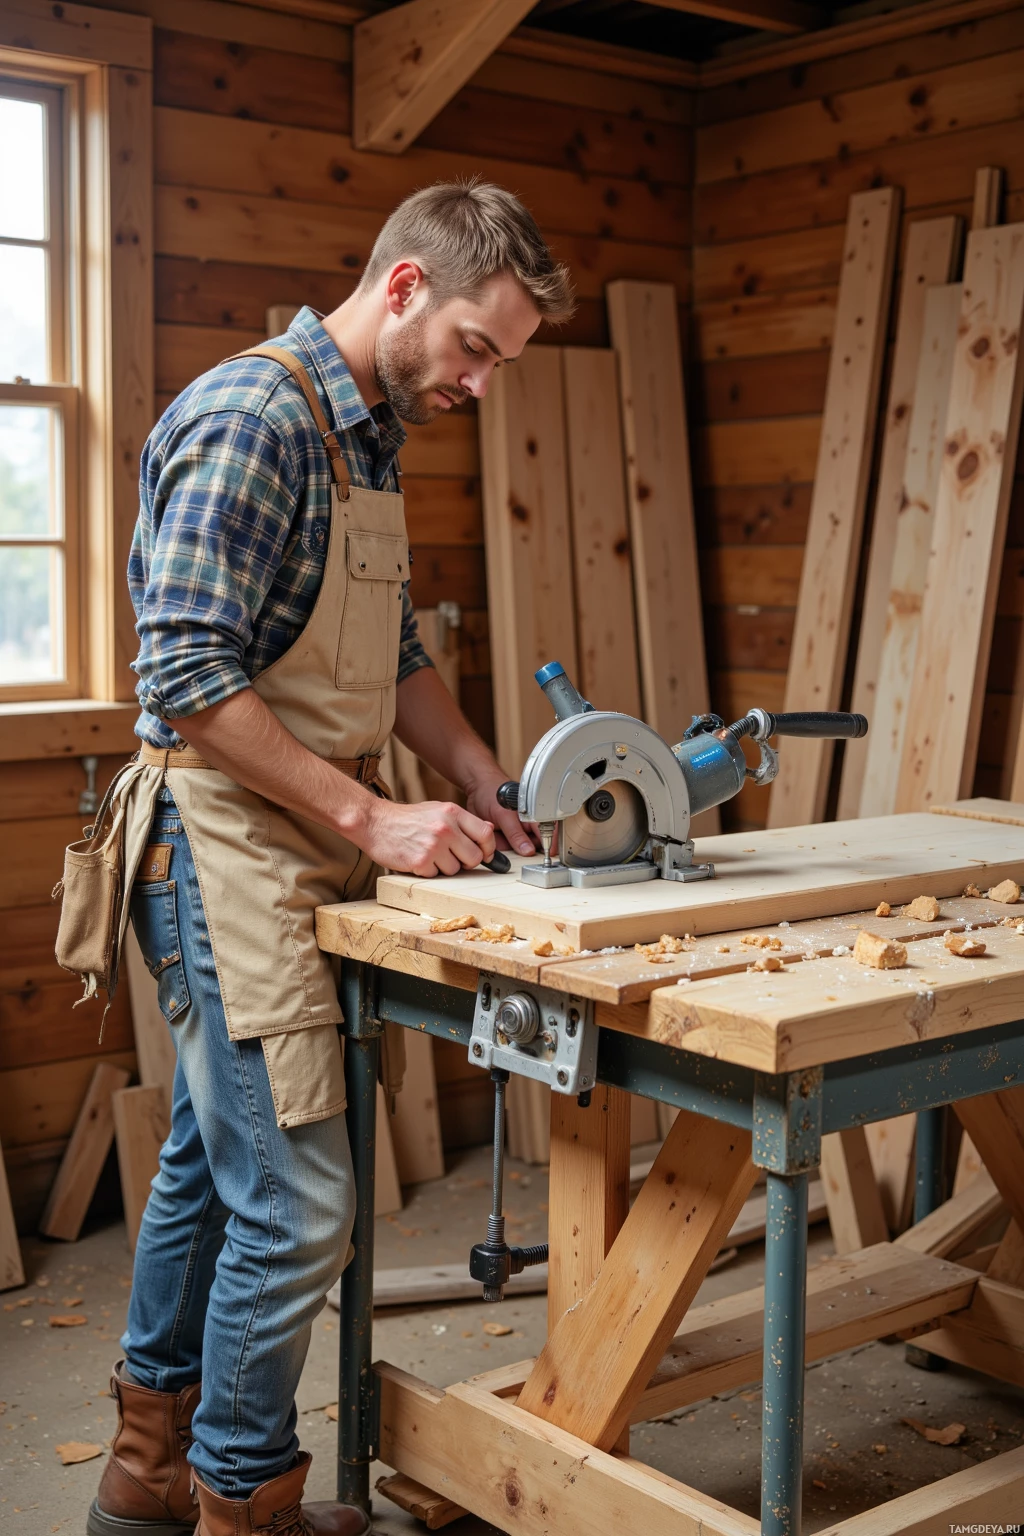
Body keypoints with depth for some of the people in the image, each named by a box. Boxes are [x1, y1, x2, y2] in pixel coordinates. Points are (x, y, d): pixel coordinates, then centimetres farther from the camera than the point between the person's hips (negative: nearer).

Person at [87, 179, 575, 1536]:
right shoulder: (249, 419, -16)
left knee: (209, 1167, 18)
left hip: (295, 853, 10)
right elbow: (189, 679, -23)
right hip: (224, 848, -10)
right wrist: (372, 818, -21)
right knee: (295, 1206, -5)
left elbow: (393, 659, 20)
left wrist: (489, 787, 7)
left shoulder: (371, 435, 14)